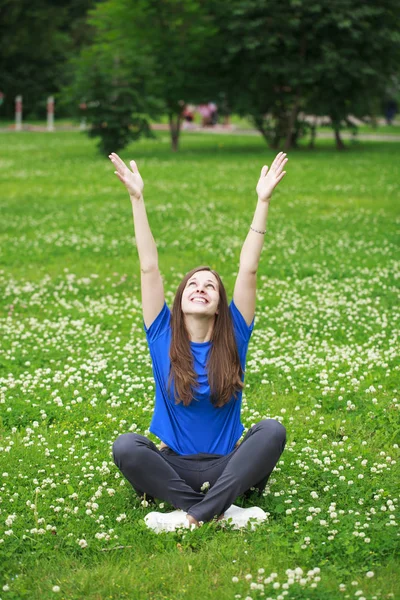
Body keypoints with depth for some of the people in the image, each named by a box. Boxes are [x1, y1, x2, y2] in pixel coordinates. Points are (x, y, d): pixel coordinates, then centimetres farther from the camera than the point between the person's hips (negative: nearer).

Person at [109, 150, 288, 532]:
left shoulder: (233, 338, 1)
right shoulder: (163, 337, 1)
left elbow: (248, 269, -6)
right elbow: (149, 267, -5)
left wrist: (263, 202, -11)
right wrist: (137, 199, -10)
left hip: (228, 467, 0)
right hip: (175, 468, 0)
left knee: (272, 430, -27)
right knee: (125, 446, -28)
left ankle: (193, 515, -34)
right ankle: (221, 511, -33)